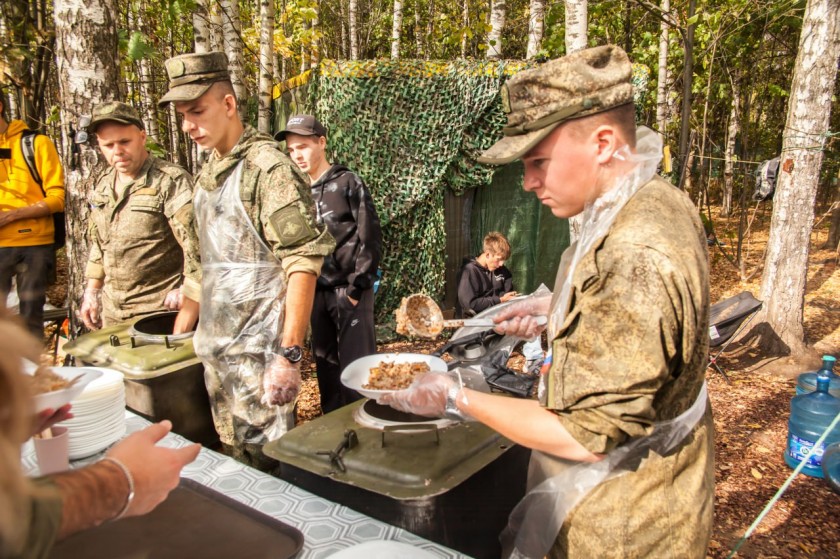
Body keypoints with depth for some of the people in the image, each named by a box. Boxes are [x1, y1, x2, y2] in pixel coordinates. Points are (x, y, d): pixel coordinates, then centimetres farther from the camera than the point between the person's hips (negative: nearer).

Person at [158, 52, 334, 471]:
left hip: (259, 353, -8)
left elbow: (303, 263, -20)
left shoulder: (267, 167, -15)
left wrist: (290, 355, -23)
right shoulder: (208, 173, 11)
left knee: (265, 464, 4)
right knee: (231, 459, 19)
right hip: (214, 348, 8)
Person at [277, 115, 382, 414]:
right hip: (316, 292, 5)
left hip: (348, 290, -5)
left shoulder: (348, 183, -3)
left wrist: (357, 288, -12)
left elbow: (370, 238, -8)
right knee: (325, 365, 12)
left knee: (356, 366, -1)